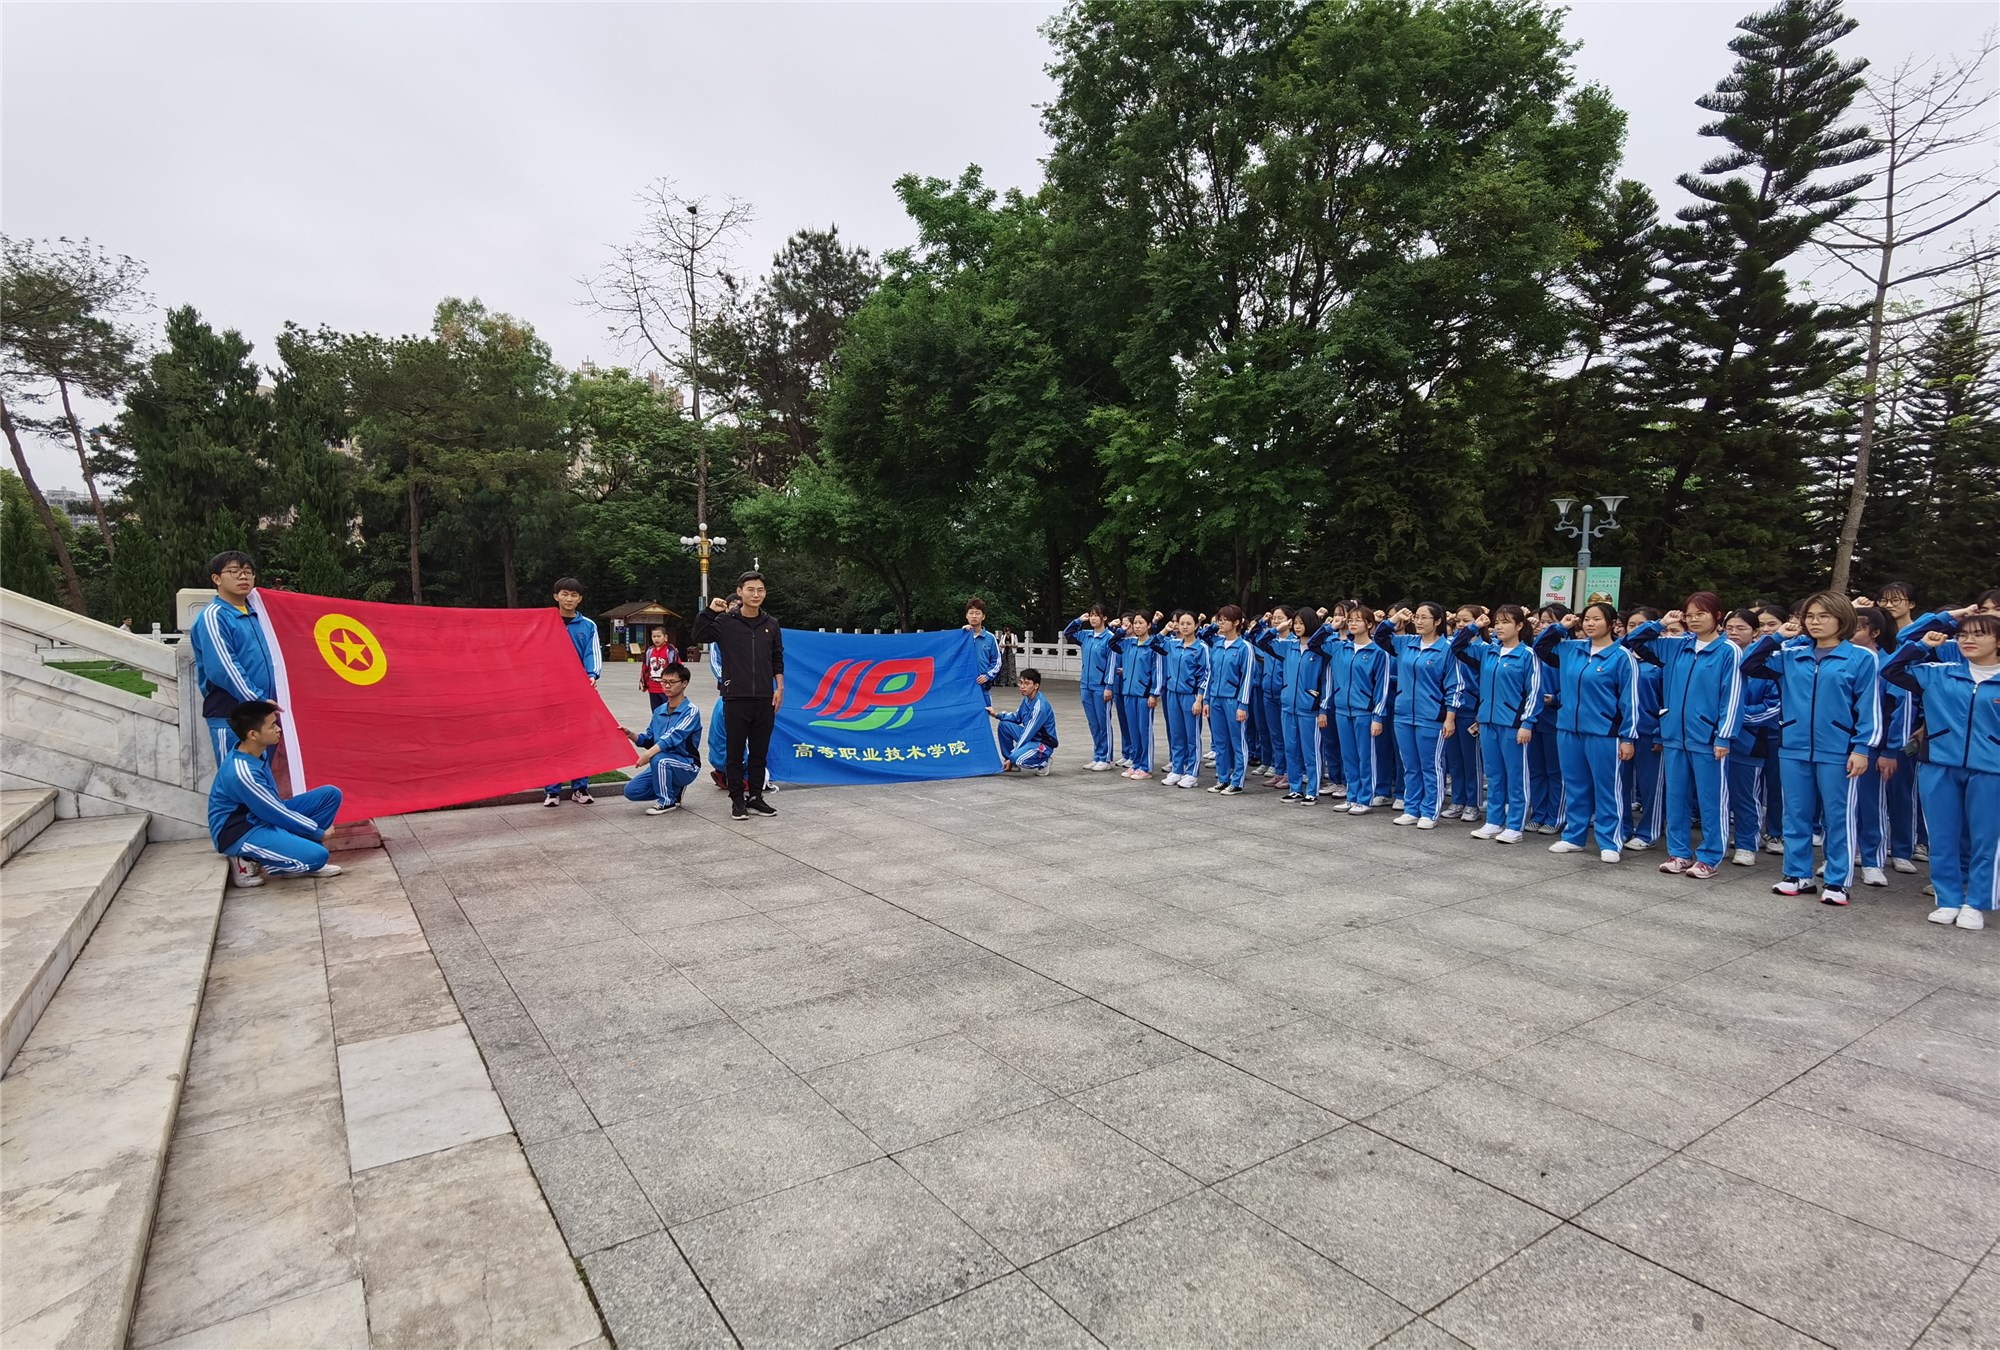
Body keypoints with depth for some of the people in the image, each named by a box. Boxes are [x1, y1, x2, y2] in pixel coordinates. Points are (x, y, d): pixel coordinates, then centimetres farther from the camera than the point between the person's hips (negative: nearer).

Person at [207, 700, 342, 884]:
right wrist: (318, 833, -10)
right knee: (316, 855, -28)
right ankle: (248, 860, -5)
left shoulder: (255, 748, -6)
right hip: (240, 833, -10)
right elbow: (277, 815, -21)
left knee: (331, 794, -1)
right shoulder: (242, 773, -31)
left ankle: (296, 850, 2)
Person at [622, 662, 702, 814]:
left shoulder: (691, 711, -14)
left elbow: (674, 736, -28)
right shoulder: (659, 711, 7)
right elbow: (648, 740, 9)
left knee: (658, 759, -35)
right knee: (631, 791, -8)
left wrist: (649, 753, -41)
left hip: (687, 767, -7)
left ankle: (666, 801, -12)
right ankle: (674, 790, 14)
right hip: (663, 765, 7)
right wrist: (631, 735, -10)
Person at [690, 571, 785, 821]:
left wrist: (779, 688, 7)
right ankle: (737, 800, 13)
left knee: (760, 752, 9)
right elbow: (697, 637, -7)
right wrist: (710, 611, -14)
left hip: (765, 699, 3)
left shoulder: (771, 624, 9)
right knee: (735, 753, 4)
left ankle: (756, 798, 19)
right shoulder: (725, 621, -1)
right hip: (736, 699, -3)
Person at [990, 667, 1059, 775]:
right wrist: (997, 714, -1)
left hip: (1043, 744, -9)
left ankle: (1043, 761, -1)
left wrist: (1011, 758, -20)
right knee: (1004, 724, -2)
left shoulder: (1040, 706, -26)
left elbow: (1027, 734, -24)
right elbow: (1017, 718, 17)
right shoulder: (1027, 699, 1)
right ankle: (1011, 764, 7)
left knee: (1018, 759, -33)